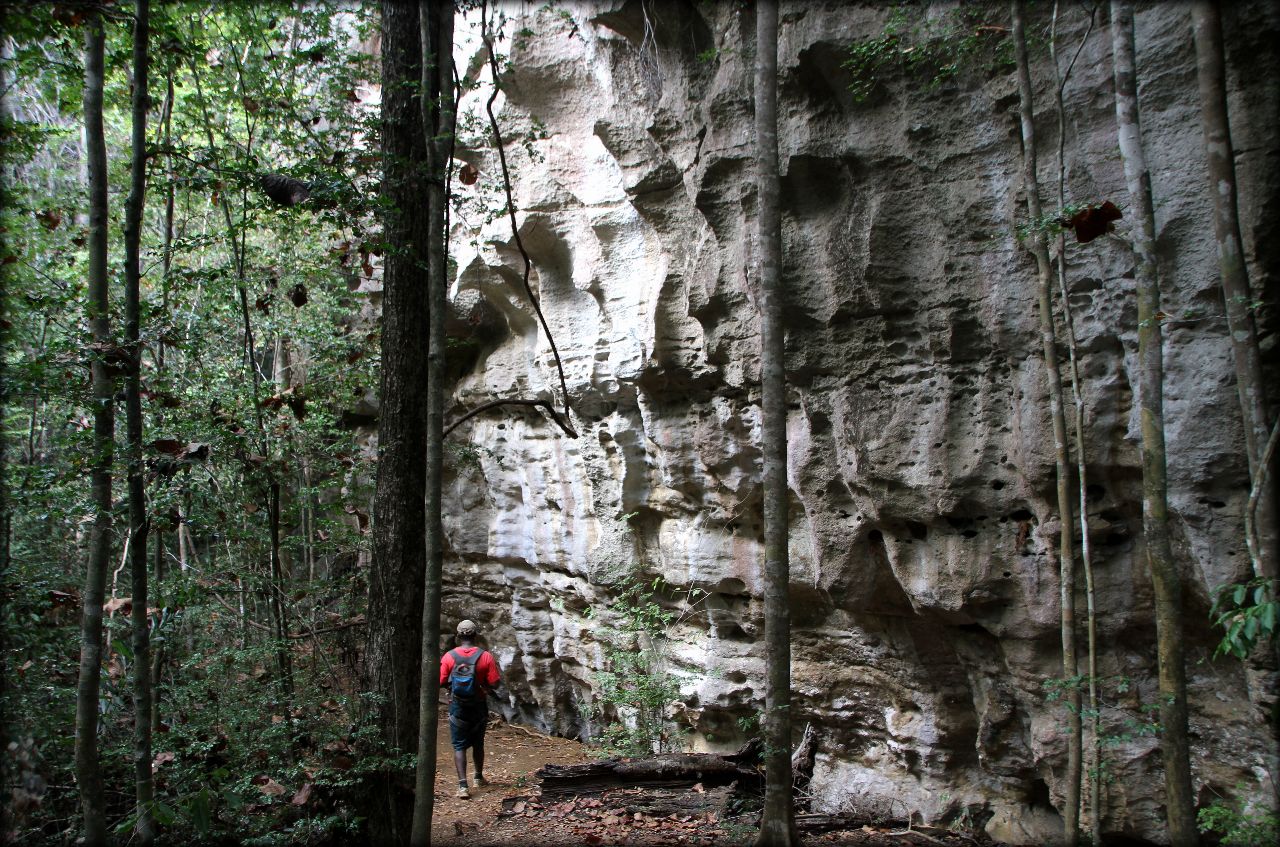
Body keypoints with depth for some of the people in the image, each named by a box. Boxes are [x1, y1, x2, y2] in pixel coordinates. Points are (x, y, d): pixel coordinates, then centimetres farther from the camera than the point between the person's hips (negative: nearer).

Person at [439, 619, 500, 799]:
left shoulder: (449, 657, -11)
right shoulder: (485, 656, -13)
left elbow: (441, 682, -7)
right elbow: (494, 683, -12)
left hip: (457, 708, -1)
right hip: (479, 707, 1)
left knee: (459, 746, 4)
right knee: (478, 744, 20)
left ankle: (462, 785, -7)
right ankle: (479, 777, 36)